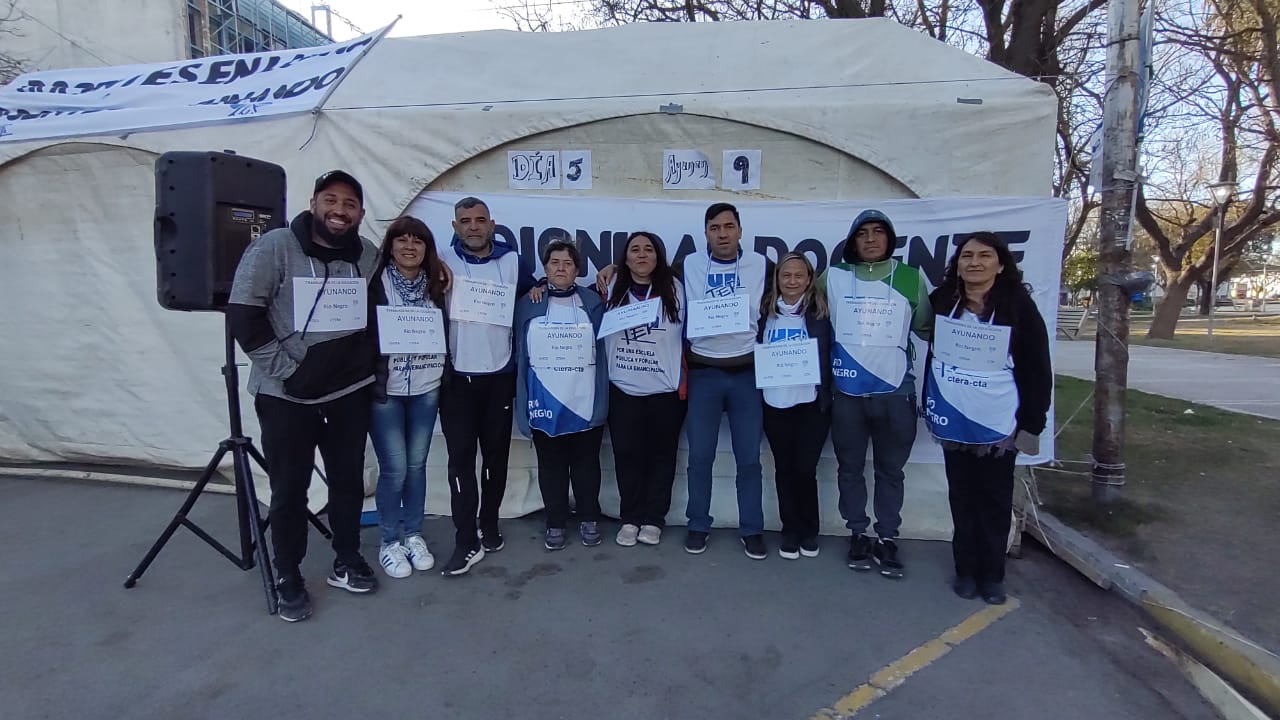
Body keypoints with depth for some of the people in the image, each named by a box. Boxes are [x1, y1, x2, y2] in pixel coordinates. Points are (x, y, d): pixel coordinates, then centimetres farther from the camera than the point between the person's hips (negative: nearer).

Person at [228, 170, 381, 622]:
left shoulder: (369, 257, 2)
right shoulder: (273, 247, -10)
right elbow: (243, 315, -13)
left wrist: (369, 363, 2)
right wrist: (286, 370, -15)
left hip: (350, 392, 4)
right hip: (286, 395, -3)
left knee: (348, 481, 13)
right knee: (289, 490, 6)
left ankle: (346, 563, 31)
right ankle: (289, 580, 23)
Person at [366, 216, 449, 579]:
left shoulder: (435, 286, 8)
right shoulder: (376, 283, -4)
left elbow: (446, 334, 12)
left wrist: (446, 379, 8)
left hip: (426, 389, 4)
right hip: (385, 389, -3)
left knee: (416, 464, 10)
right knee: (394, 468, -1)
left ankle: (413, 535, 25)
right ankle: (390, 542, 17)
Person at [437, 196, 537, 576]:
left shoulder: (511, 261, 3)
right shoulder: (443, 261, -1)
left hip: (500, 375, 2)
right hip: (457, 377, -1)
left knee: (496, 454, 10)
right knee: (461, 457, -2)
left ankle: (490, 526, 26)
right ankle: (467, 542, 3)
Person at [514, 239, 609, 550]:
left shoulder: (593, 302, 4)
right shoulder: (527, 305, 4)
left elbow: (604, 349, 3)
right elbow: (519, 352, 5)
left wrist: (603, 395, -3)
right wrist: (522, 397, 0)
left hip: (585, 400, 0)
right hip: (545, 402, 0)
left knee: (586, 462, 10)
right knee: (551, 465, 10)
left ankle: (589, 519, 25)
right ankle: (555, 523, 23)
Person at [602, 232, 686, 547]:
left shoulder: (674, 288, -1)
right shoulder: (613, 290, 4)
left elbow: (686, 334, 3)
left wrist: (684, 380, 1)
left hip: (666, 388, -1)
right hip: (623, 389, 1)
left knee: (661, 454, 8)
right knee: (627, 454, 4)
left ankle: (653, 519, 20)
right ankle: (630, 518, 18)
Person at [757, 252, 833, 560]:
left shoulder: (820, 310, 0)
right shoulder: (766, 310, 6)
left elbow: (831, 353, -1)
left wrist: (828, 395, -10)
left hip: (812, 403, -2)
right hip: (774, 402, 2)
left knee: (805, 469, -1)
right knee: (784, 468, 9)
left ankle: (810, 530, 21)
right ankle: (791, 530, 24)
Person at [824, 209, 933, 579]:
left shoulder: (911, 279, 3)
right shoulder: (833, 277, 3)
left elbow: (927, 327, 12)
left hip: (895, 391, 0)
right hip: (847, 392, 1)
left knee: (890, 469, 10)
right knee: (850, 468, 11)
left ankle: (887, 539, 24)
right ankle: (858, 535, 26)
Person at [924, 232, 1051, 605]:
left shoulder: (1019, 307, -9)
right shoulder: (941, 301, -3)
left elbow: (1037, 370, -7)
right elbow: (928, 351, 10)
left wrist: (1031, 424, -8)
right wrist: (928, 406, 9)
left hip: (999, 423, -2)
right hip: (953, 421, 2)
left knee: (995, 500, 10)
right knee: (962, 498, 12)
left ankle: (992, 574, 24)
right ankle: (966, 569, 26)